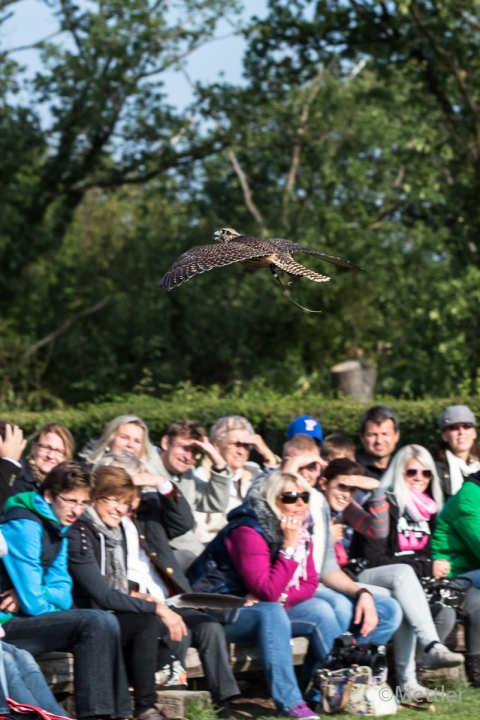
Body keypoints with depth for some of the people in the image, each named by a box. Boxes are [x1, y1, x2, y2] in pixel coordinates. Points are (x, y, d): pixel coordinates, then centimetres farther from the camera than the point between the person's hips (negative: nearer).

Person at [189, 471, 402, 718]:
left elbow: (309, 585, 1)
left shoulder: (301, 535, 4)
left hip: (272, 609, 8)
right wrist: (289, 546, -27)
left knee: (323, 612, -17)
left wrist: (279, 596, -18)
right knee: (270, 612, -38)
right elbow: (268, 592, -28)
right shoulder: (248, 532, -22)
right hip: (224, 612, -8)